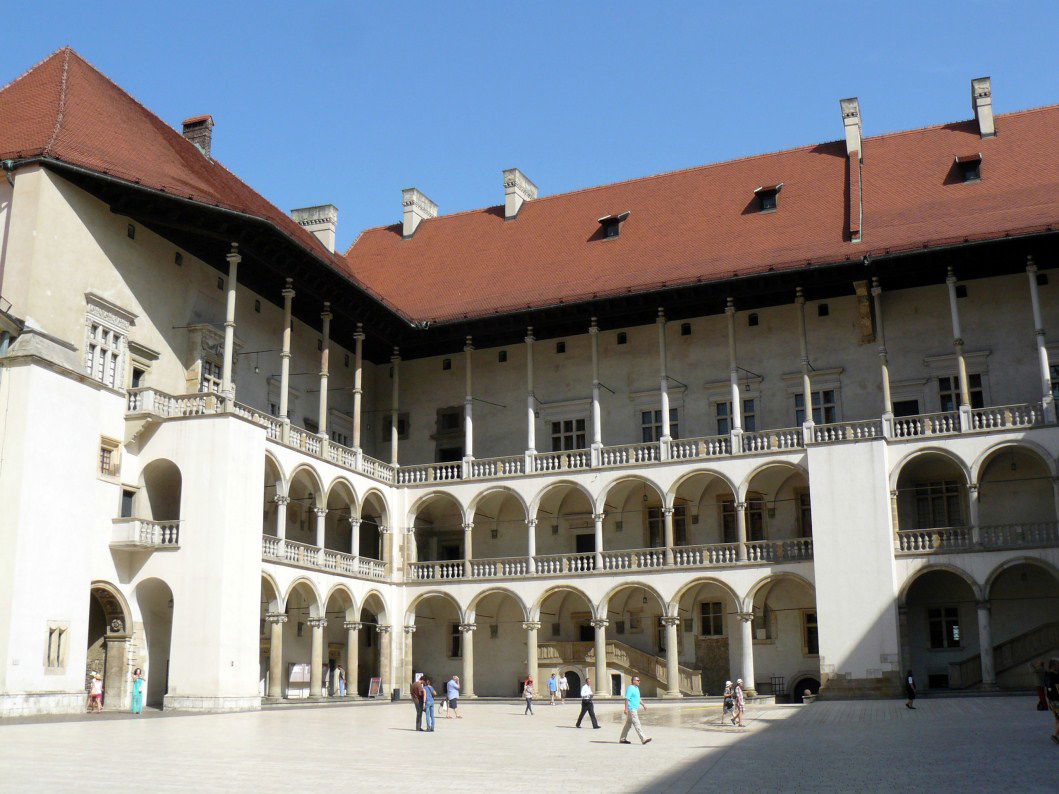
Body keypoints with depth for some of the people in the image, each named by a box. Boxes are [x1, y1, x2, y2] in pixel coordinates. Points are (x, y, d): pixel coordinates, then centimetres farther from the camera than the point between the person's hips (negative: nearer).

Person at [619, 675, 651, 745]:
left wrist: (643, 705, 22)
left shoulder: (636, 688, 16)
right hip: (631, 710, -10)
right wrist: (626, 709, -23)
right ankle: (643, 739, -12)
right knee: (637, 724, -10)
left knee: (628, 724, 13)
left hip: (635, 709, 10)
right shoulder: (630, 688, -15)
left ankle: (622, 739, 19)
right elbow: (627, 699, -19)